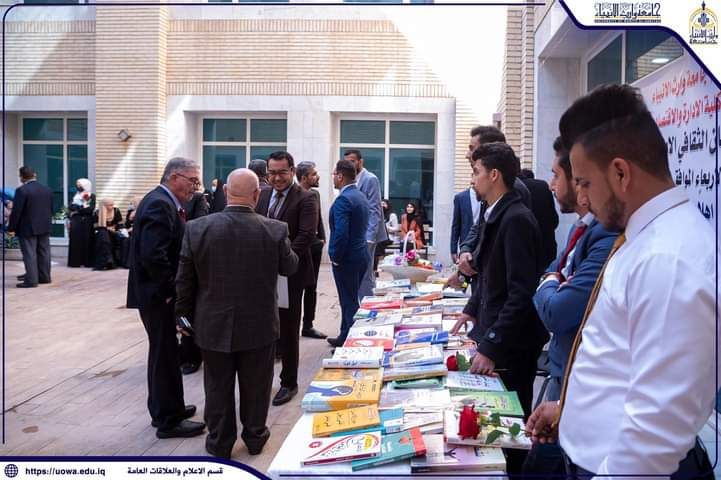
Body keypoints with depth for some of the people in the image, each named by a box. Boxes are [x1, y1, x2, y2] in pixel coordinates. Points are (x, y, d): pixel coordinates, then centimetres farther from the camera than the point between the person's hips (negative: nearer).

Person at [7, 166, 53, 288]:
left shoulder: (22, 190, -14)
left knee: (29, 254, -4)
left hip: (27, 228, -6)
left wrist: (11, 228, -7)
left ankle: (31, 280, -6)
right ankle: (44, 277, 17)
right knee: (43, 252, 11)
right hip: (44, 227, 7)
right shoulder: (47, 190, 7)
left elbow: (16, 211, -15)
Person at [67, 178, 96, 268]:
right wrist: (82, 207, -11)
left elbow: (91, 209, -10)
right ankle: (75, 262, 0)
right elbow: (70, 207, 2)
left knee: (86, 241, -3)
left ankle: (87, 262, 0)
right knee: (75, 241, -2)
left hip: (87, 222, -3)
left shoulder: (92, 196, 3)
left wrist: (77, 209, -8)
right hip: (76, 222, 3)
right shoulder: (76, 195, 15)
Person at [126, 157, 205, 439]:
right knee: (165, 354, 0)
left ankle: (163, 409, 33)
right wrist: (170, 289, -17)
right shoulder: (159, 205, -19)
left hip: (160, 293, 10)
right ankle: (169, 420, 12)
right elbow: (153, 255, -28)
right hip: (157, 294, -10)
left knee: (163, 352, 19)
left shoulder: (165, 203, 12)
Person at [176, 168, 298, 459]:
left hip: (213, 325, 1)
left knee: (218, 387, 16)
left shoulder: (197, 228, -14)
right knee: (255, 386, 18)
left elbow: (184, 281, -6)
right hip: (259, 325, 0)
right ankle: (255, 437, 34)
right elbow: (290, 267, 2)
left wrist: (184, 314, 9)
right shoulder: (275, 230, -16)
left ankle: (219, 443, 30)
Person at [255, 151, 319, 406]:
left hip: (290, 273, -5)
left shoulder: (305, 198, -8)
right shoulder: (262, 196, 10)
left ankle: (289, 382, 22)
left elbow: (306, 235, -17)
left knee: (288, 330, 7)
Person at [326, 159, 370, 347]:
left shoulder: (343, 200, -19)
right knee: (351, 299, 18)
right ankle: (345, 337, 29)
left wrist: (335, 257, -13)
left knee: (349, 302, -1)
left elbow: (341, 233, -26)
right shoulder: (361, 196, 11)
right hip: (361, 255, 9)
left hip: (347, 260, -9)